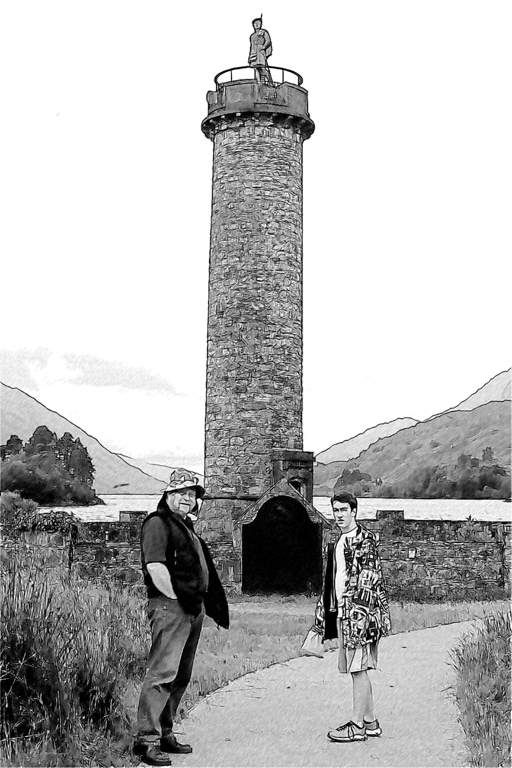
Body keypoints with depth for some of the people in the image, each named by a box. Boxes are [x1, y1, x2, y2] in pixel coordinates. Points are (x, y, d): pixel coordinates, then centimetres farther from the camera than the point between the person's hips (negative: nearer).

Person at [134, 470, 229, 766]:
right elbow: (154, 566, -17)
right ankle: (147, 739, -8)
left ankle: (165, 733, 21)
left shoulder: (187, 527, 23)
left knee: (181, 677, 12)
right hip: (170, 607, -10)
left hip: (194, 610, 10)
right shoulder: (158, 523, -7)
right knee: (163, 673, -12)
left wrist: (200, 603, 18)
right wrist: (174, 597, -15)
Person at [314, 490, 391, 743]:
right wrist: (325, 610, 20)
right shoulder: (338, 542, 17)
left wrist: (358, 611, -21)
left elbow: (369, 577, -15)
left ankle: (357, 725, 2)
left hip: (358, 611, -9)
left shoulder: (364, 539, -10)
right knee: (356, 669, 13)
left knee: (358, 668, -4)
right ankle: (370, 721, 21)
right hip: (341, 611, 9)